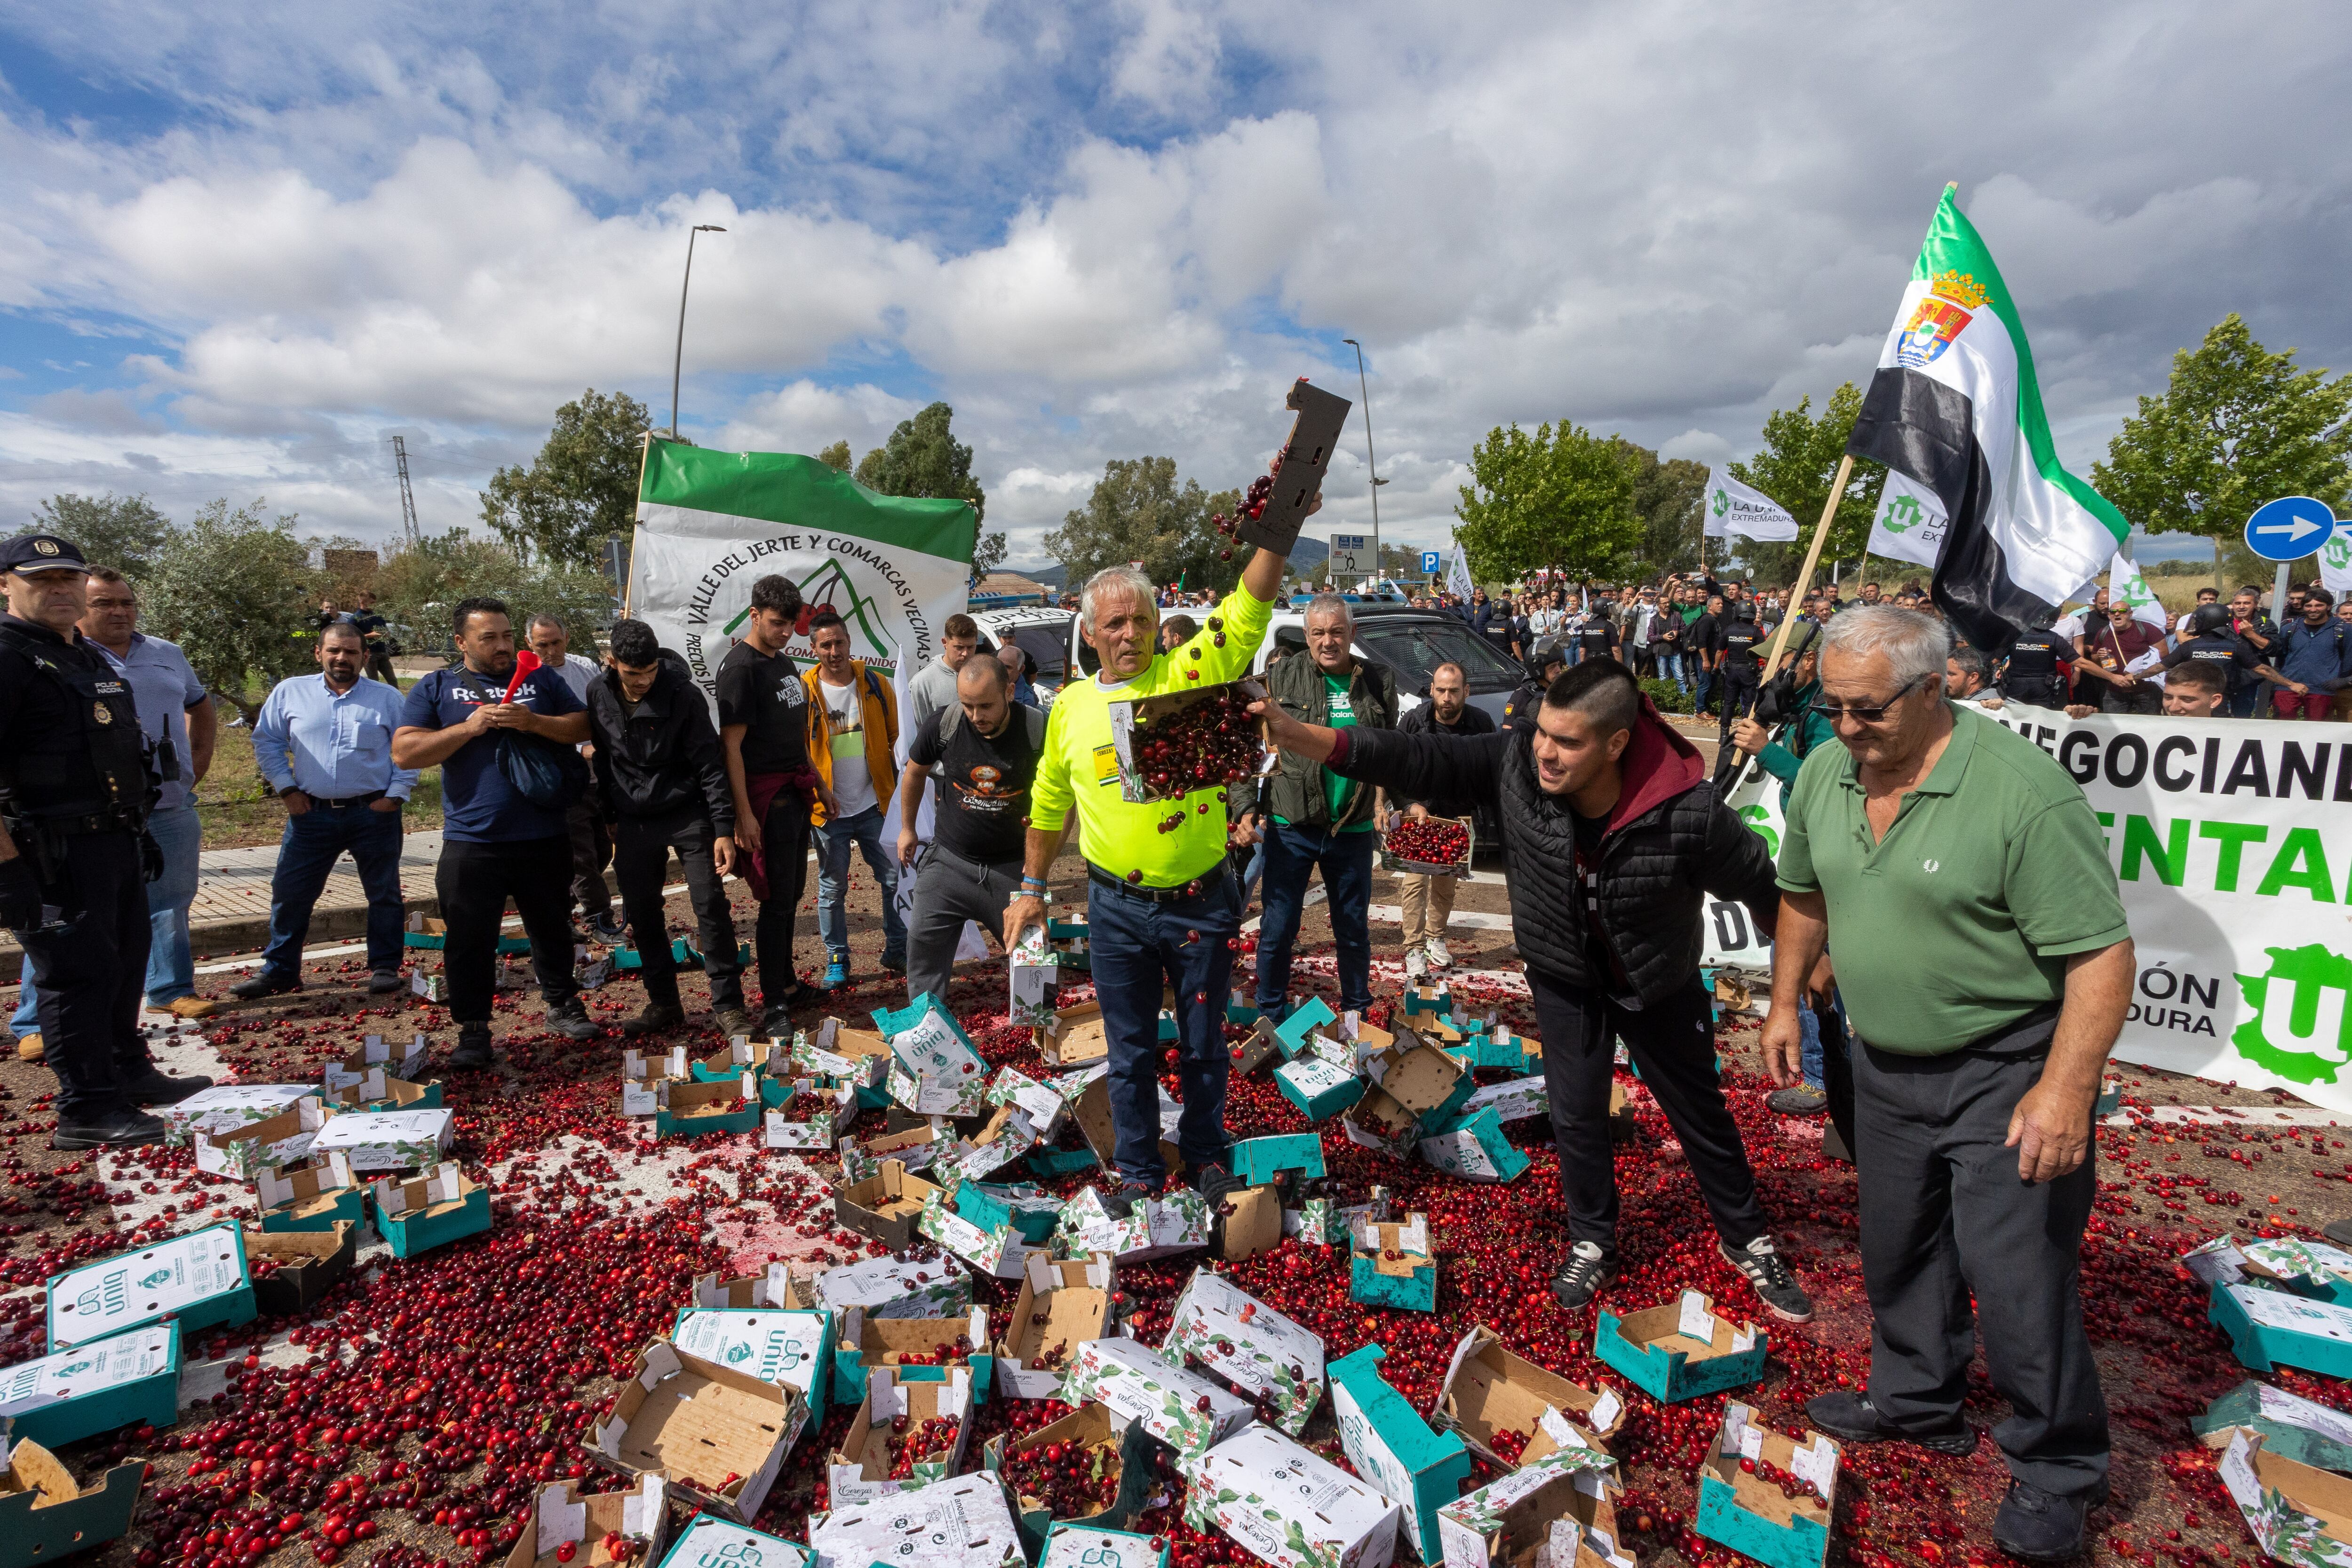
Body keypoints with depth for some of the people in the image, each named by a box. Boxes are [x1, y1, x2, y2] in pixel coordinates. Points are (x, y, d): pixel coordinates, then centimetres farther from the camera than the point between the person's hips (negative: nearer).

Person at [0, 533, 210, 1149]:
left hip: (118, 841, 9)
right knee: (79, 972, -2)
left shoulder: (89, 655, 16)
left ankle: (128, 1072, 33)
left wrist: (140, 832, 22)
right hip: (55, 854, -9)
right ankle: (85, 1110, 9)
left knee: (126, 960, 18)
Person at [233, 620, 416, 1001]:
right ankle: (279, 970, 19)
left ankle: (385, 967, 17)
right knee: (290, 894, 6)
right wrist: (286, 788, 2)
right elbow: (266, 741, 11)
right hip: (311, 813, 2)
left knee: (384, 894, 5)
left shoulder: (389, 698, 2)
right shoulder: (291, 692, 6)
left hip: (374, 813, -1)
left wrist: (396, 795, -5)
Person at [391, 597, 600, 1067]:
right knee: (470, 941, 4)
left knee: (553, 928, 15)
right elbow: (404, 753, -4)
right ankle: (473, 1029, 17)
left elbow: (584, 727, 4)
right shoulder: (436, 689, 5)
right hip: (472, 842, -1)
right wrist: (469, 727, -14)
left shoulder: (541, 679, 10)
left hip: (546, 838, 2)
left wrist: (534, 722, -13)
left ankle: (562, 1005, 31)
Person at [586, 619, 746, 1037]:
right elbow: (603, 759, 12)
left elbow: (709, 764, -14)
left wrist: (724, 829, -18)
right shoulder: (598, 694, -1)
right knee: (641, 915, 7)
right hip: (634, 821, 4)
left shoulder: (682, 693, -14)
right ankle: (663, 1004, 21)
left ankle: (728, 1006, 1)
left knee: (711, 907, -7)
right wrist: (608, 816, 14)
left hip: (688, 814, -4)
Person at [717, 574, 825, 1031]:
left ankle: (786, 982, 30)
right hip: (767, 794, -9)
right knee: (777, 900, -5)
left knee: (792, 892, 16)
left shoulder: (786, 663, 15)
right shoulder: (740, 667, -13)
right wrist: (743, 814, -22)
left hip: (796, 791, 9)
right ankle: (773, 1007, 2)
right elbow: (732, 744, -17)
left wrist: (817, 781, 24)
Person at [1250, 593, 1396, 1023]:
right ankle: (1270, 1016, 22)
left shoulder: (1378, 681, 3)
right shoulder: (1282, 677, -4)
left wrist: (1381, 798, 2)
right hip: (1291, 826, -2)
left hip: (1353, 828, 2)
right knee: (1278, 928, 4)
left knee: (1354, 928, 15)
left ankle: (1358, 1011, 34)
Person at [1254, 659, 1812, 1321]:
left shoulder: (1688, 812, -32)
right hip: (1566, 982, 2)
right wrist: (1294, 733, -40)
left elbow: (1765, 887, -15)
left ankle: (1747, 1240, 42)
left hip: (1660, 987, -1)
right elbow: (1417, 760, -30)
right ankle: (1593, 1244, 36)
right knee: (1577, 1116, 10)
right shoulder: (1517, 763, -27)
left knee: (1700, 1112, 16)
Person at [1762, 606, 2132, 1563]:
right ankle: (1917, 1404, 42)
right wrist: (1785, 1002, 11)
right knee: (1898, 1248, 20)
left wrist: (2066, 1090, -26)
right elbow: (1803, 895, 12)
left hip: (2005, 1072, -6)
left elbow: (2101, 955, -21)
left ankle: (2057, 1468, 25)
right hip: (1886, 1065, 6)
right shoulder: (1824, 775, -3)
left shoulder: (2024, 792, -23)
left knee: (2015, 1274, 0)